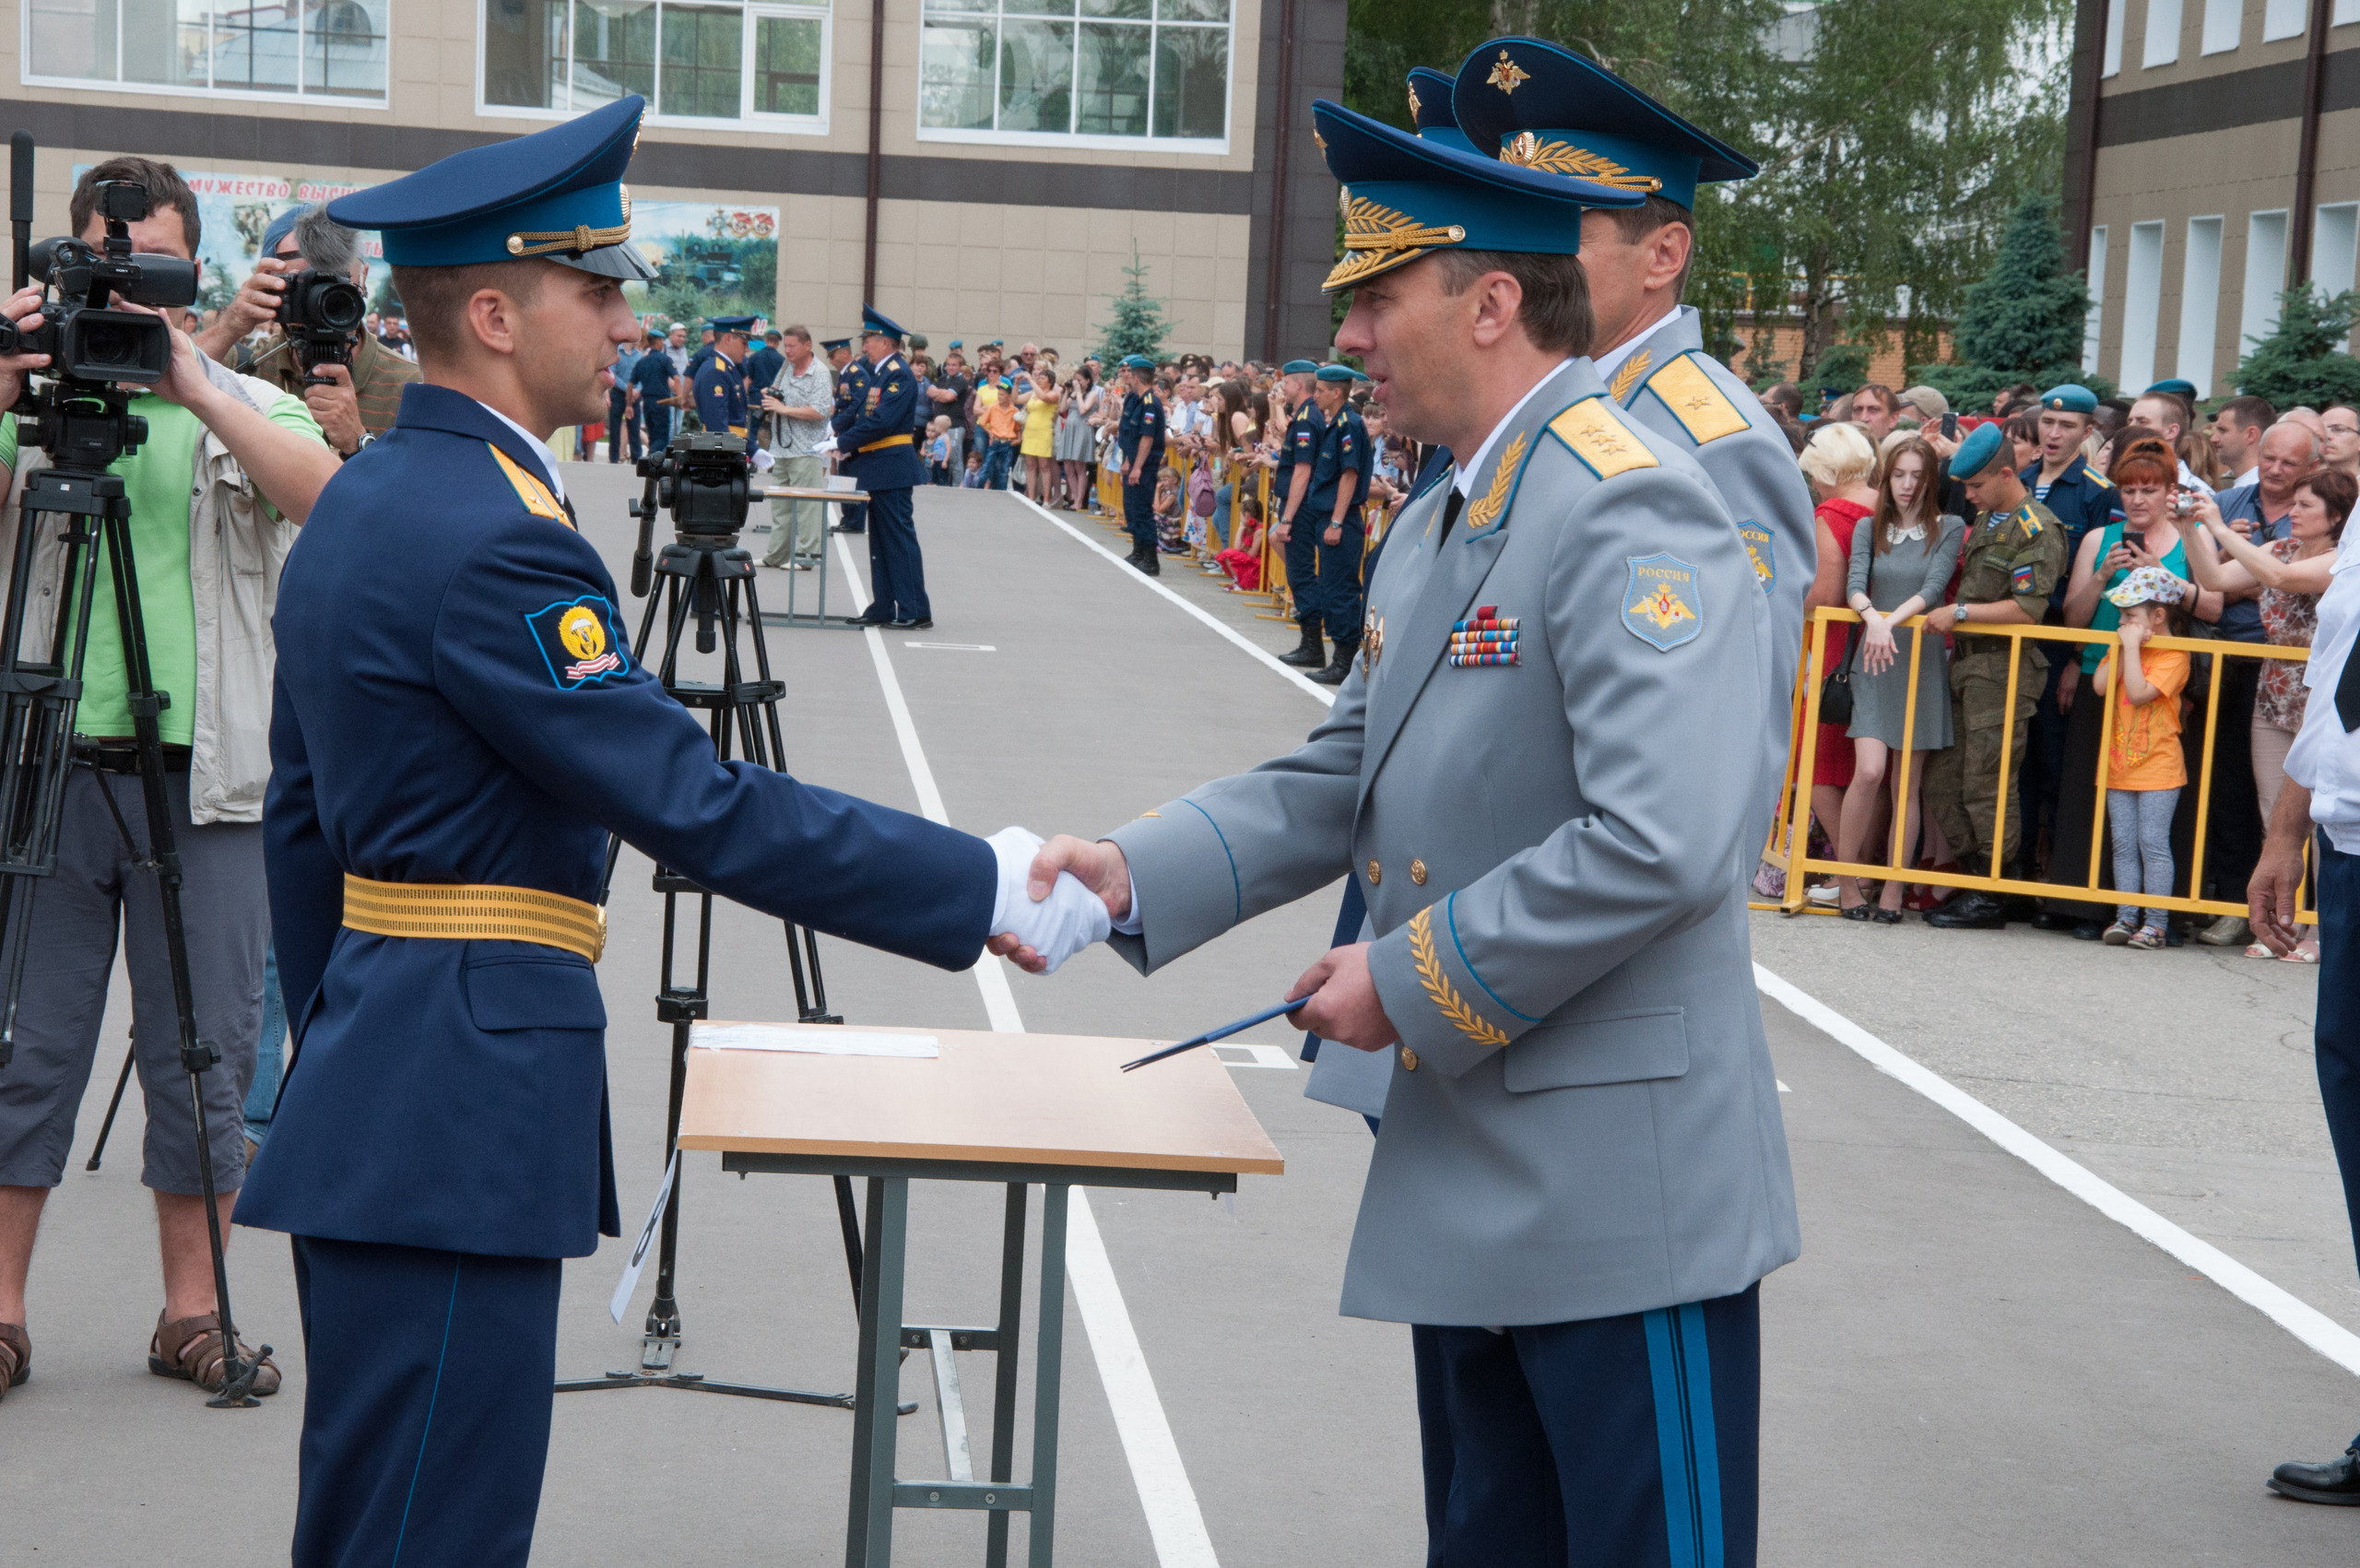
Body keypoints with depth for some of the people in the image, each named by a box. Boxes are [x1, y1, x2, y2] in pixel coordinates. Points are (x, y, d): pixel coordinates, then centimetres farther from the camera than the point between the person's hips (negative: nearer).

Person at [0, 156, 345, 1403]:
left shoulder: (249, 406, 7)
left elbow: (324, 495, -13)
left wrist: (193, 392, -21)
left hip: (206, 776, 0)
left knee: (204, 1055, 5)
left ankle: (193, 1309, 17)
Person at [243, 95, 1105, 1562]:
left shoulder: (361, 501, 14)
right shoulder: (491, 540, -19)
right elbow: (701, 808, -22)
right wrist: (991, 888, -19)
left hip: (376, 1101, 11)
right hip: (458, 1119, -11)